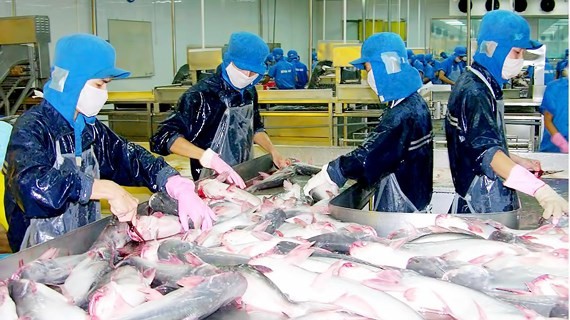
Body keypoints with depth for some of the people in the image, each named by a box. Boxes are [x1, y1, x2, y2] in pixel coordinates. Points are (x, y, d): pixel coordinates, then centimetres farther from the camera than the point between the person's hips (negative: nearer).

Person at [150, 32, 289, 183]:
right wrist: (209, 158, -39)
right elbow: (164, 137, -28)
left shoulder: (249, 91, 0)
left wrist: (273, 151, 0)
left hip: (244, 175, 6)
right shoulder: (201, 94, -21)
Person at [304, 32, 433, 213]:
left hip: (402, 211, -9)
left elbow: (368, 155, -27)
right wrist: (336, 177, 5)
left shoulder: (402, 116, -25)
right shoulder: (412, 102, 7)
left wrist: (329, 174, -15)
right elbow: (376, 149, 9)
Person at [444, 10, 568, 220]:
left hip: (495, 201, 10)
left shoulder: (486, 87, 11)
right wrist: (540, 190, -47)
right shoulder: (473, 92, -21)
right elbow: (486, 150, -35)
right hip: (481, 209, -10)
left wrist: (518, 162, 11)